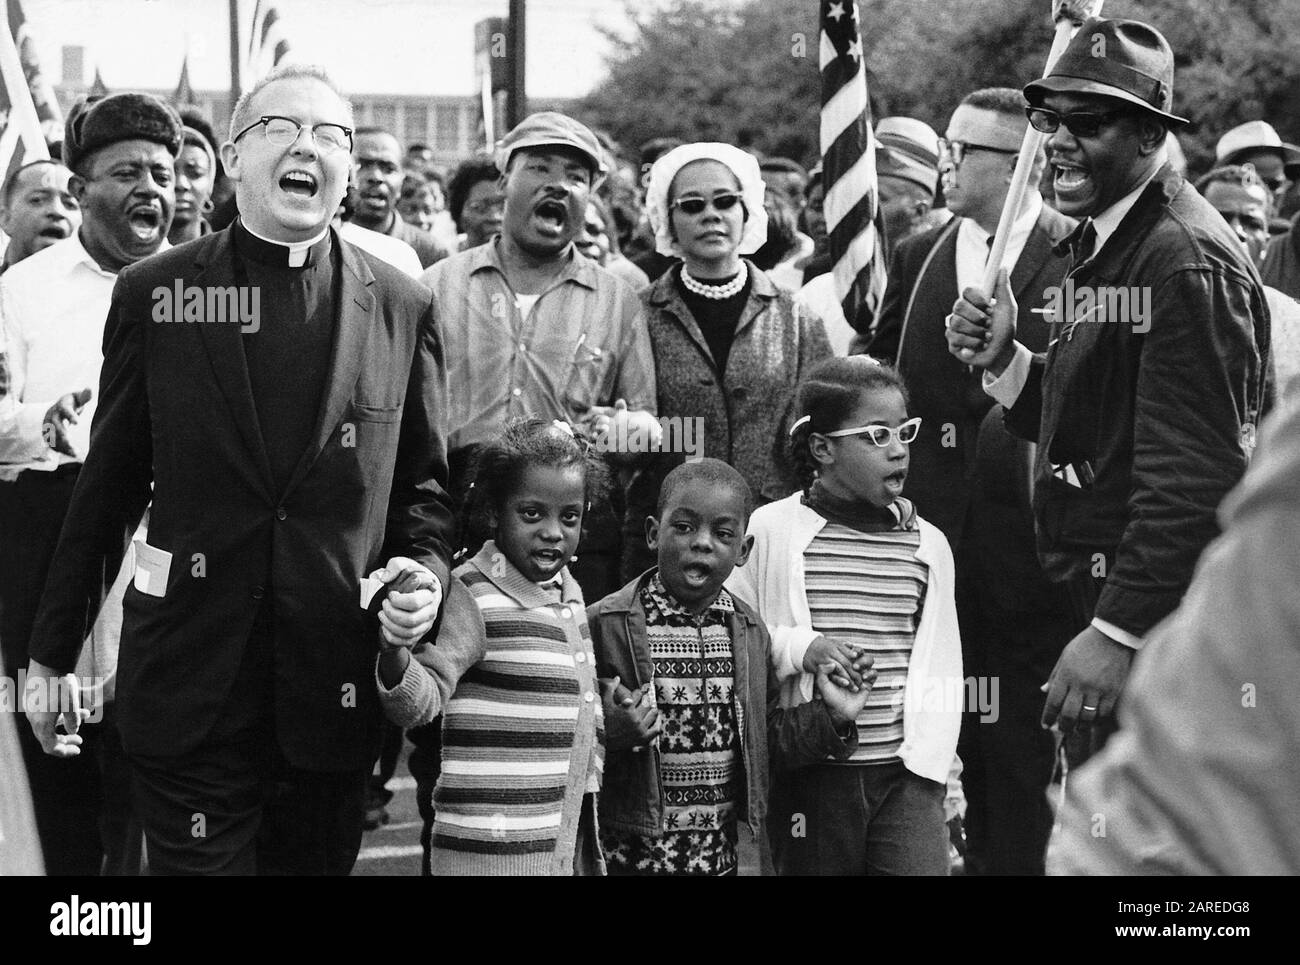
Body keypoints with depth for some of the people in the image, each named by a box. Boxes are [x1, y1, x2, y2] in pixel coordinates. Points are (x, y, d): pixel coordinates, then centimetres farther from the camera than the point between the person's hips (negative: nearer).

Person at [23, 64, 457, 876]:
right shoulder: (153, 293, 2)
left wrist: (426, 569, -9)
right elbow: (107, 485, 6)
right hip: (188, 681, -1)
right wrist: (53, 654, 7)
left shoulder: (403, 309, 5)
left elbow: (425, 482, 12)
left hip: (335, 691, 2)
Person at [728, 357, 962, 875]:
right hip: (812, 775, -1)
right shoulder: (773, 531, -1)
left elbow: (941, 672, 12)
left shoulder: (928, 544, 8)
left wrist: (930, 762, 3)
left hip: (905, 773, 2)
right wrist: (799, 647, -15)